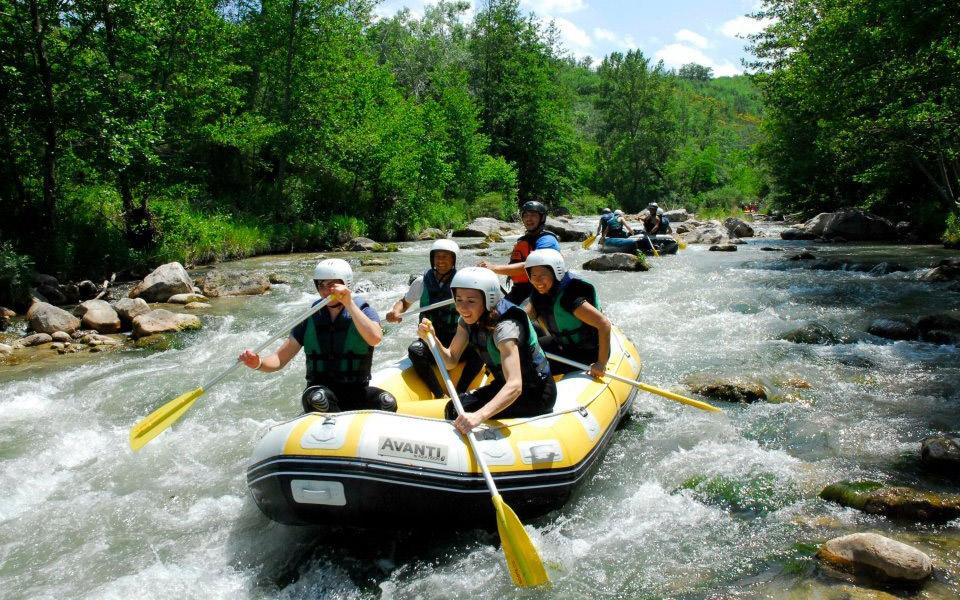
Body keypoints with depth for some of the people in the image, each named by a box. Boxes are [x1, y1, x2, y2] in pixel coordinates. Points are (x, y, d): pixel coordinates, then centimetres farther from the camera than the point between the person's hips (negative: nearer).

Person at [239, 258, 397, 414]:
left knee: (387, 402, -30)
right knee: (317, 396, -34)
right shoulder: (310, 320, 4)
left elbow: (375, 338, -24)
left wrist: (349, 304, -23)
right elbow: (279, 359, 2)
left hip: (357, 392, -1)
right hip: (320, 388, 1)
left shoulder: (363, 311, 0)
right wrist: (259, 363, -19)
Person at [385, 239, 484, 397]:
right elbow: (404, 302, 16)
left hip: (455, 338, -1)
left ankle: (458, 393, -20)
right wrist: (395, 311, -7)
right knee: (415, 351, -32)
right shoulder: (422, 282, 4)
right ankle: (440, 395, -26)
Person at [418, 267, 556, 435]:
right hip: (506, 386, 8)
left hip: (536, 395, -8)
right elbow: (451, 360, -1)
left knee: (459, 413, -19)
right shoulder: (469, 320, -5)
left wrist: (478, 416, -54)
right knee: (452, 408, -4)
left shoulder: (505, 326, -30)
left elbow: (515, 386, -41)